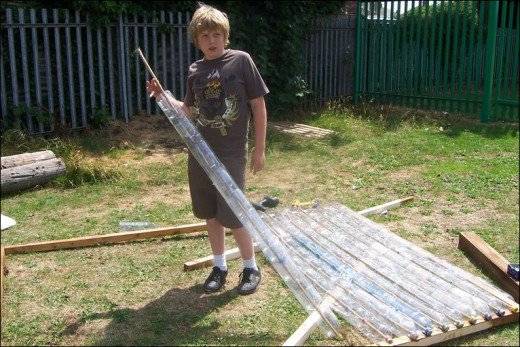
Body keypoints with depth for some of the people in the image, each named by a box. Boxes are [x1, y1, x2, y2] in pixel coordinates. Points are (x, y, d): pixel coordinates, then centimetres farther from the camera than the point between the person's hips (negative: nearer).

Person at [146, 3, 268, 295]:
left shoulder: (241, 61, -8)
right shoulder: (195, 70, 5)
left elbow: (259, 106, -5)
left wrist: (260, 149, -5)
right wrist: (162, 96, 3)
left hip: (231, 154, -5)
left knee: (232, 216, -2)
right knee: (210, 214, 13)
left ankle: (251, 268, 20)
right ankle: (220, 266, 31)